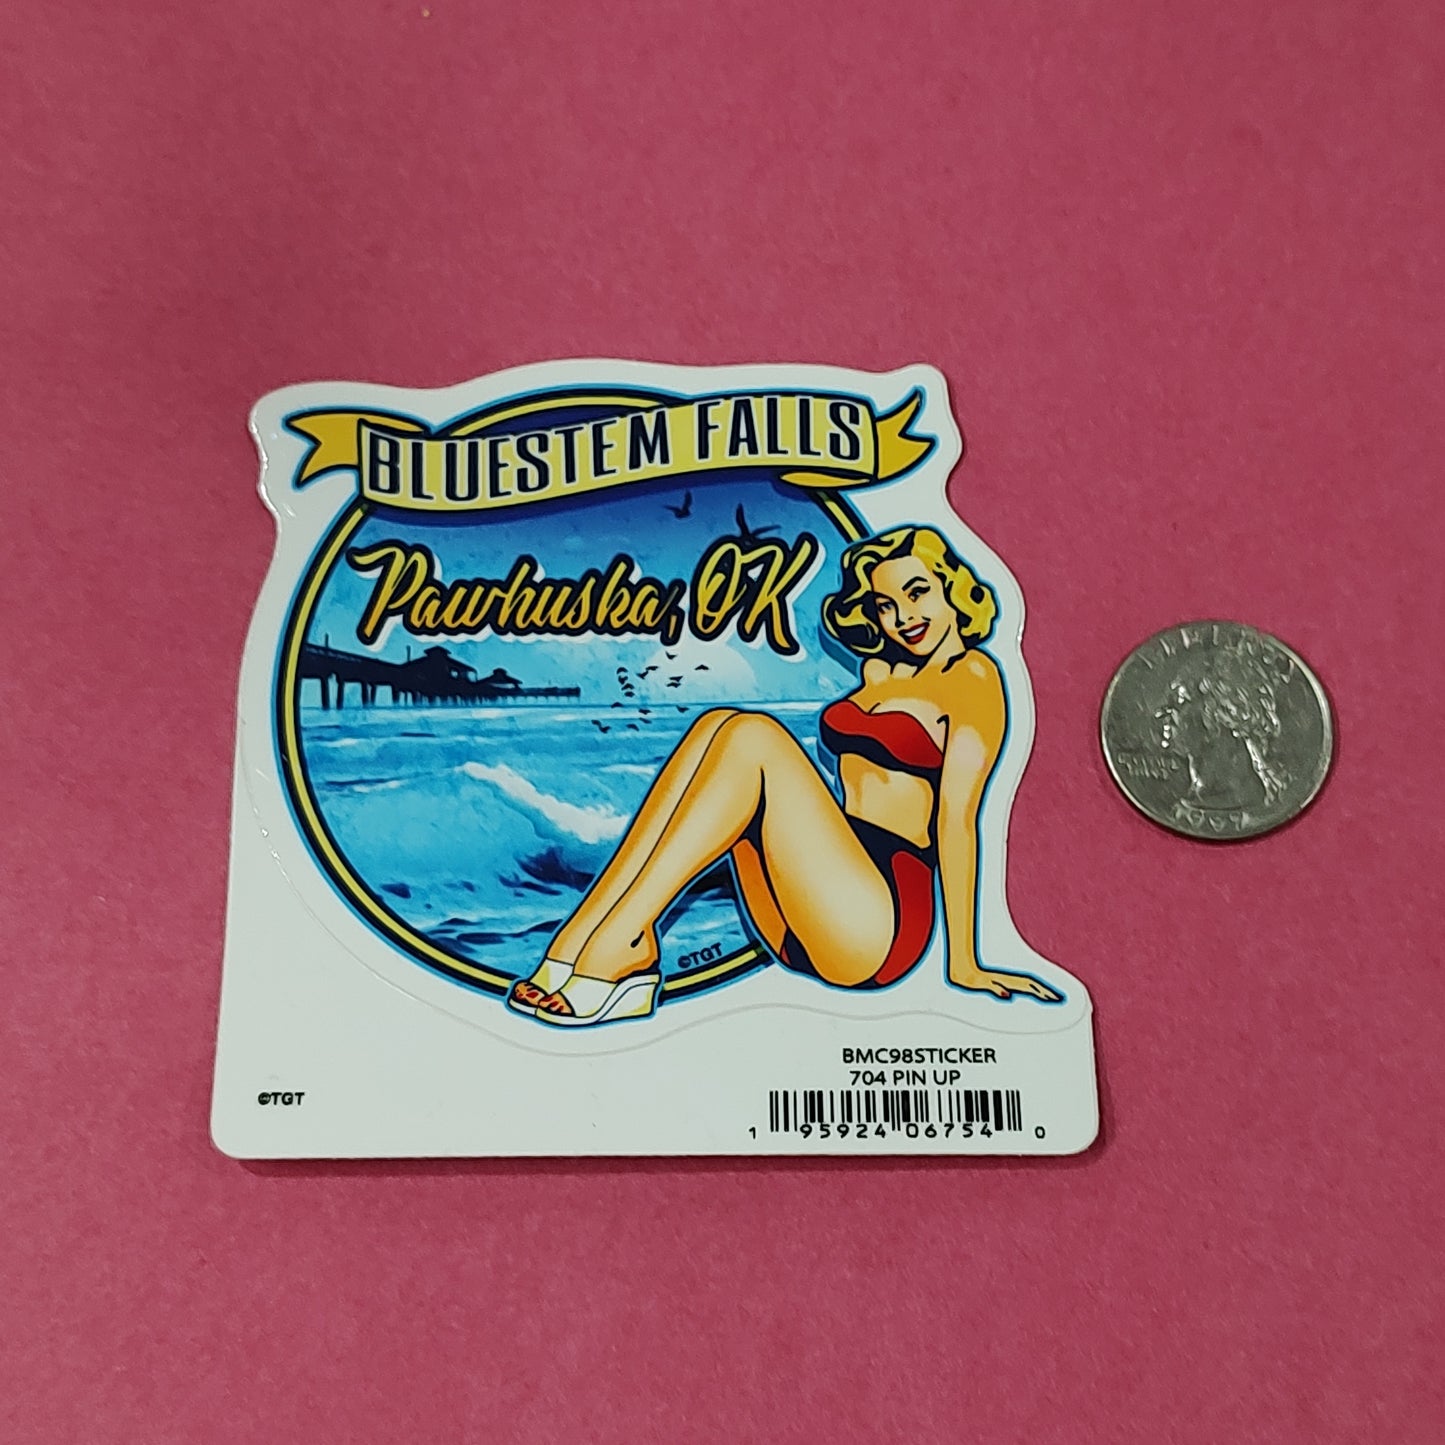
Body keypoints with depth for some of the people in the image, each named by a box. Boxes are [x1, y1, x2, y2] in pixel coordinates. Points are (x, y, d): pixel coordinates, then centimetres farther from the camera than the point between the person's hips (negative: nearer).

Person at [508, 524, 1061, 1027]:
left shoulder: (971, 675, 1)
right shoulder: (880, 668, 23)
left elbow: (957, 816, -8)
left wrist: (964, 964, -8)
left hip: (880, 921, -7)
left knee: (753, 735, -22)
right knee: (717, 726, -11)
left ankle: (609, 950, -28)